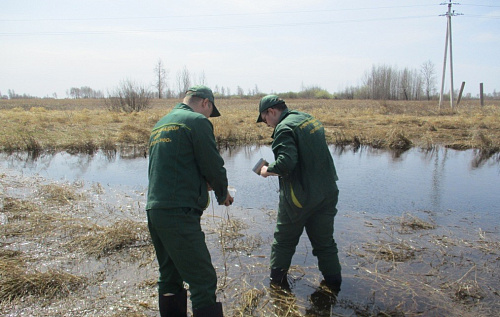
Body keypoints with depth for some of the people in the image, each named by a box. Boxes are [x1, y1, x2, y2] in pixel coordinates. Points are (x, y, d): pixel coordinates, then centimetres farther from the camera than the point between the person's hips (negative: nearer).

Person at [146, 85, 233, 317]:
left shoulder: (160, 124, 19)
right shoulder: (197, 121, -5)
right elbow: (213, 165, -7)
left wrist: (204, 183, 21)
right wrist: (223, 194, 11)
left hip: (154, 210, 9)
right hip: (179, 213, -9)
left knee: (170, 278, 20)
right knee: (203, 281, -5)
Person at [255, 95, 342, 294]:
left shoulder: (284, 128, -15)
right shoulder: (311, 120, 11)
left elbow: (287, 162, -28)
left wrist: (268, 170, -10)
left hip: (299, 197, -7)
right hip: (327, 193, 7)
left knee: (284, 241, 14)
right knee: (325, 242, 18)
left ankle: (277, 281, 27)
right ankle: (333, 283, 26)